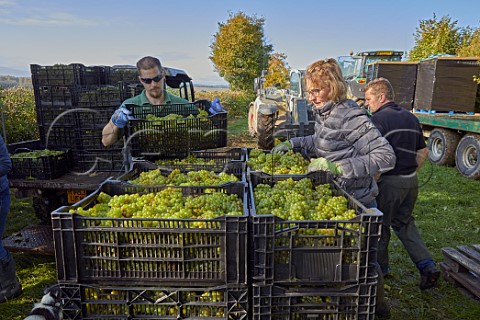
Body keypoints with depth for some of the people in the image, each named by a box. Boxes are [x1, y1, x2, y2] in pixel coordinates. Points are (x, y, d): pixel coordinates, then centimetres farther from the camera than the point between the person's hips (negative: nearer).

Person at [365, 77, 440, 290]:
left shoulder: (378, 119, -14)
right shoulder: (411, 118, 11)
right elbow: (423, 152, 16)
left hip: (389, 182, -8)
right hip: (411, 181, 8)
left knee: (380, 225, 11)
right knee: (404, 223, 23)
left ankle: (380, 268, 28)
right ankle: (427, 266, 14)